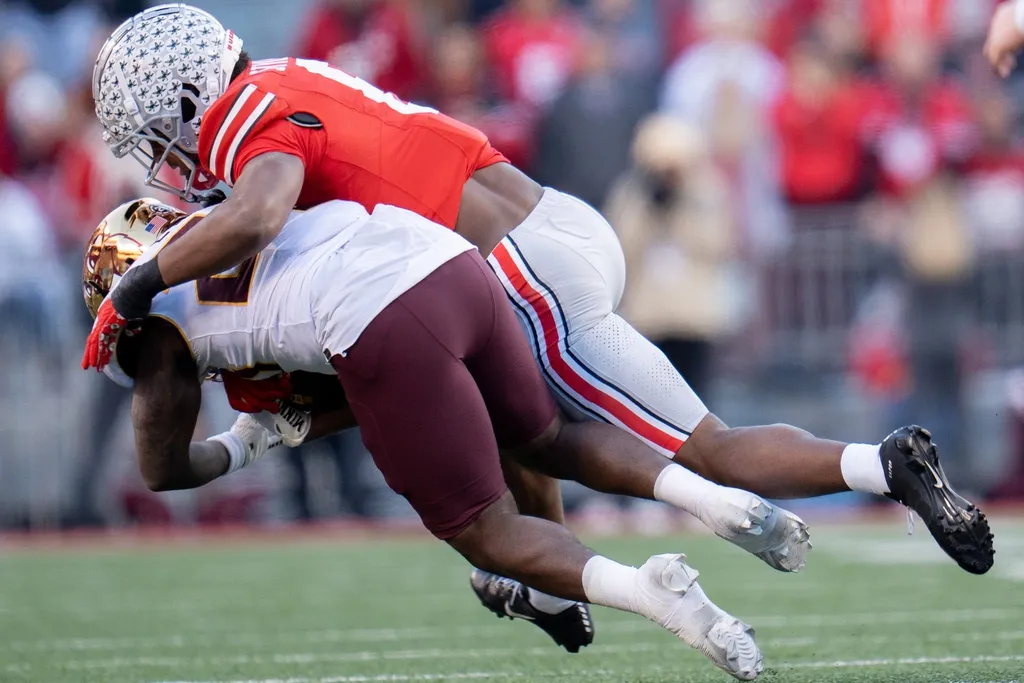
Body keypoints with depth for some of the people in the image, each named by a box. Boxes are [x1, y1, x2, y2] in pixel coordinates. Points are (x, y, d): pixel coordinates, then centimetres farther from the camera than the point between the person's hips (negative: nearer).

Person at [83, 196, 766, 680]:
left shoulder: (151, 315, 18)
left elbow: (164, 468, 27)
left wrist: (237, 449, 44)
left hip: (386, 327, -7)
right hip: (459, 265, 7)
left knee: (488, 532, 5)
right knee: (549, 440, 27)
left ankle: (644, 590, -20)